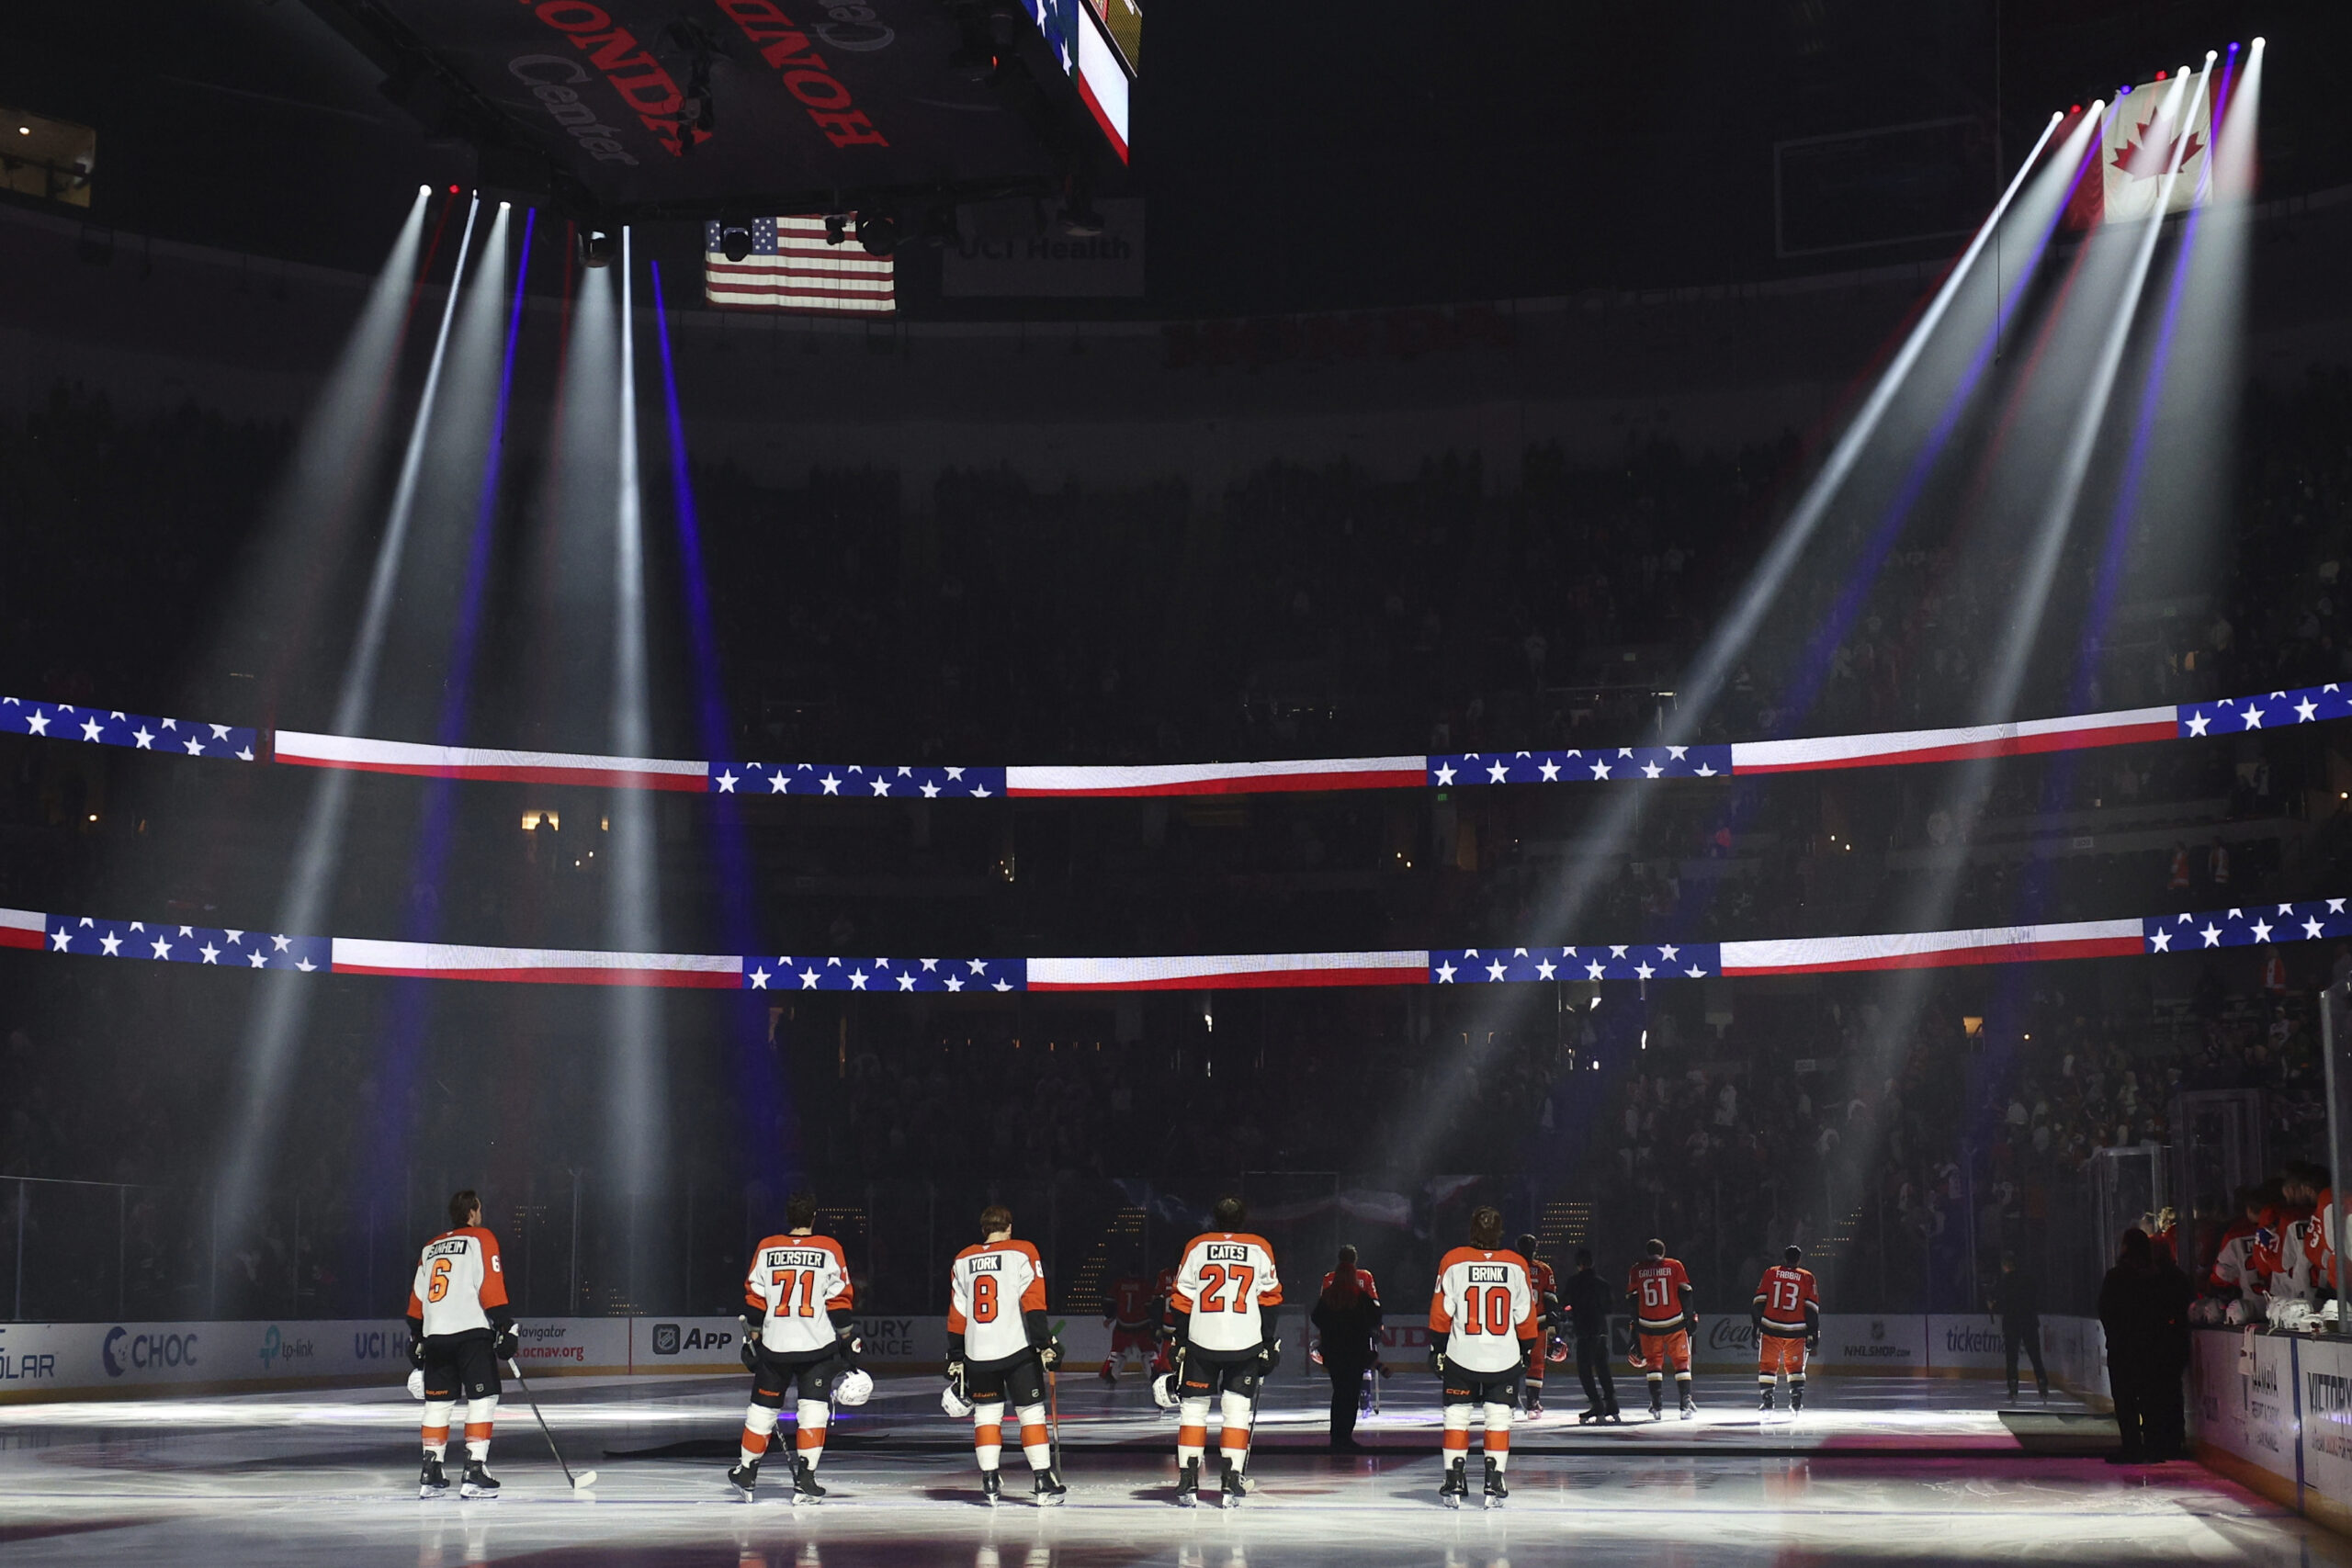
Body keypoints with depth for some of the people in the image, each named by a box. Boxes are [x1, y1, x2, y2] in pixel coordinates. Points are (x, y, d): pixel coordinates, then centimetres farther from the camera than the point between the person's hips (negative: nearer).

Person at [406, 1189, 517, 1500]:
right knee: (482, 1398, -4)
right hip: (471, 1330, -6)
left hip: (435, 1335, 6)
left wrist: (416, 1337, 25)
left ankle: (431, 1474, 11)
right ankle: (475, 1471, -13)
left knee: (438, 1401, 12)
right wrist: (506, 1326, -10)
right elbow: (491, 1286, -8)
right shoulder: (481, 1239, 2)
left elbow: (417, 1297, 19)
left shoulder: (431, 1247, 20)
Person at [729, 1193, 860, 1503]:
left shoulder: (766, 1249, 3)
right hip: (817, 1345, -2)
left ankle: (746, 1475, 25)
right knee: (813, 1408, 1)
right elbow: (839, 1301, -3)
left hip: (774, 1345, 2)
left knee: (763, 1407, 14)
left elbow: (753, 1301, 4)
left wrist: (752, 1339, 14)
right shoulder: (829, 1249, -3)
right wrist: (848, 1342, 5)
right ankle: (804, 1478, -8)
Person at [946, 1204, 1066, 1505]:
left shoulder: (962, 1261, 10)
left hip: (977, 1353, 3)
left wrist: (955, 1360, 15)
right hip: (1016, 1347, -3)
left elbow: (956, 1315, 11)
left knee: (986, 1413, 13)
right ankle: (1043, 1482, -1)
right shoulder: (1023, 1253, -1)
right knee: (1031, 1412, 3)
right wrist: (1045, 1344, -9)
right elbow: (1033, 1303, -10)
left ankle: (990, 1483, 6)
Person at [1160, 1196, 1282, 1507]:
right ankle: (1232, 1481, -1)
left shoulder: (1196, 1247, 4)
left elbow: (1182, 1302, 3)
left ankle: (1187, 1481, 5)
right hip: (1245, 1344, 0)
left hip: (1201, 1342, 0)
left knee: (1193, 1408, 8)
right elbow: (1270, 1299, 6)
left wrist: (1179, 1345, 8)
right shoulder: (1260, 1249, 4)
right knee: (1238, 1410, 5)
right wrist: (1270, 1345, 13)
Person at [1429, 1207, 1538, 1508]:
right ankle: (1494, 1483, 2)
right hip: (1504, 1358, 1)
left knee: (1457, 1415, 8)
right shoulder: (1517, 1265, -1)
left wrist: (1437, 1349, 7)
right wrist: (1526, 1351, 17)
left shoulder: (1453, 1261, -5)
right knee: (1499, 1417, 7)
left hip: (1461, 1357, -1)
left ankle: (1454, 1482, 5)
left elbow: (1441, 1313, -3)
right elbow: (1526, 1316, 5)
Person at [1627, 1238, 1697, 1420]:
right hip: (1674, 1323, -1)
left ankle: (1657, 1406, 3)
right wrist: (1691, 1317, 7)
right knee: (1681, 1361, 9)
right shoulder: (1675, 1266, 2)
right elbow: (1685, 1293, 0)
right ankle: (1686, 1403, 1)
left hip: (1648, 1325, 1)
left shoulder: (1636, 1271, 6)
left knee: (1653, 1363, 12)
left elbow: (1632, 1300, 7)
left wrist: (1635, 1326, 13)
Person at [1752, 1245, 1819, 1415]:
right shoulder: (1807, 1278, 5)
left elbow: (1760, 1301, 4)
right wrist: (1813, 1332, 5)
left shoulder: (1771, 1273, 6)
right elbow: (1812, 1308, 1)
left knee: (1768, 1364, 8)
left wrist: (1757, 1326, 9)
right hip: (1796, 1331, 0)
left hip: (1771, 1327, 0)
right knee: (1795, 1367, 13)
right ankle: (1797, 1400, 3)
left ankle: (1766, 1399, 2)